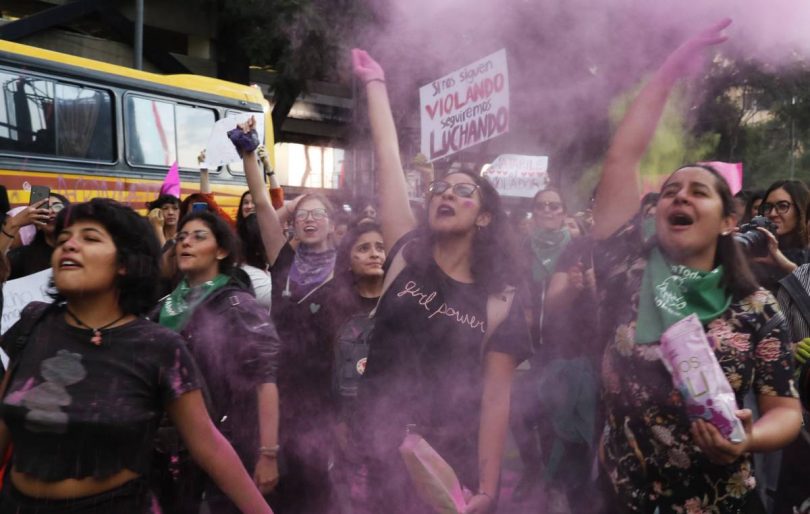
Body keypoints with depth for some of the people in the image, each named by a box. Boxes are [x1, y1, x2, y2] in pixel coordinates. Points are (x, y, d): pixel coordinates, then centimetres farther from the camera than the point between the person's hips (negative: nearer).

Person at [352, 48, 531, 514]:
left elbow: (496, 397, -8)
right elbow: (388, 156, 1)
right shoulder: (407, 257, 0)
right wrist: (375, 82, 5)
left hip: (455, 461, -2)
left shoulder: (499, 300, -6)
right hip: (383, 453, 2)